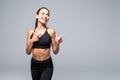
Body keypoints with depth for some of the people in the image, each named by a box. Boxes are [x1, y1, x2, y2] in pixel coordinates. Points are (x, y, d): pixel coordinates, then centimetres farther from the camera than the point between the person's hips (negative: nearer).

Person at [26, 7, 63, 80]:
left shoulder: (51, 31, -6)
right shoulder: (31, 32, 1)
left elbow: (55, 51, -2)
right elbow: (28, 52, 2)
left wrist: (57, 43, -20)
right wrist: (32, 41, -12)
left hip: (47, 65, -3)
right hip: (34, 64, 3)